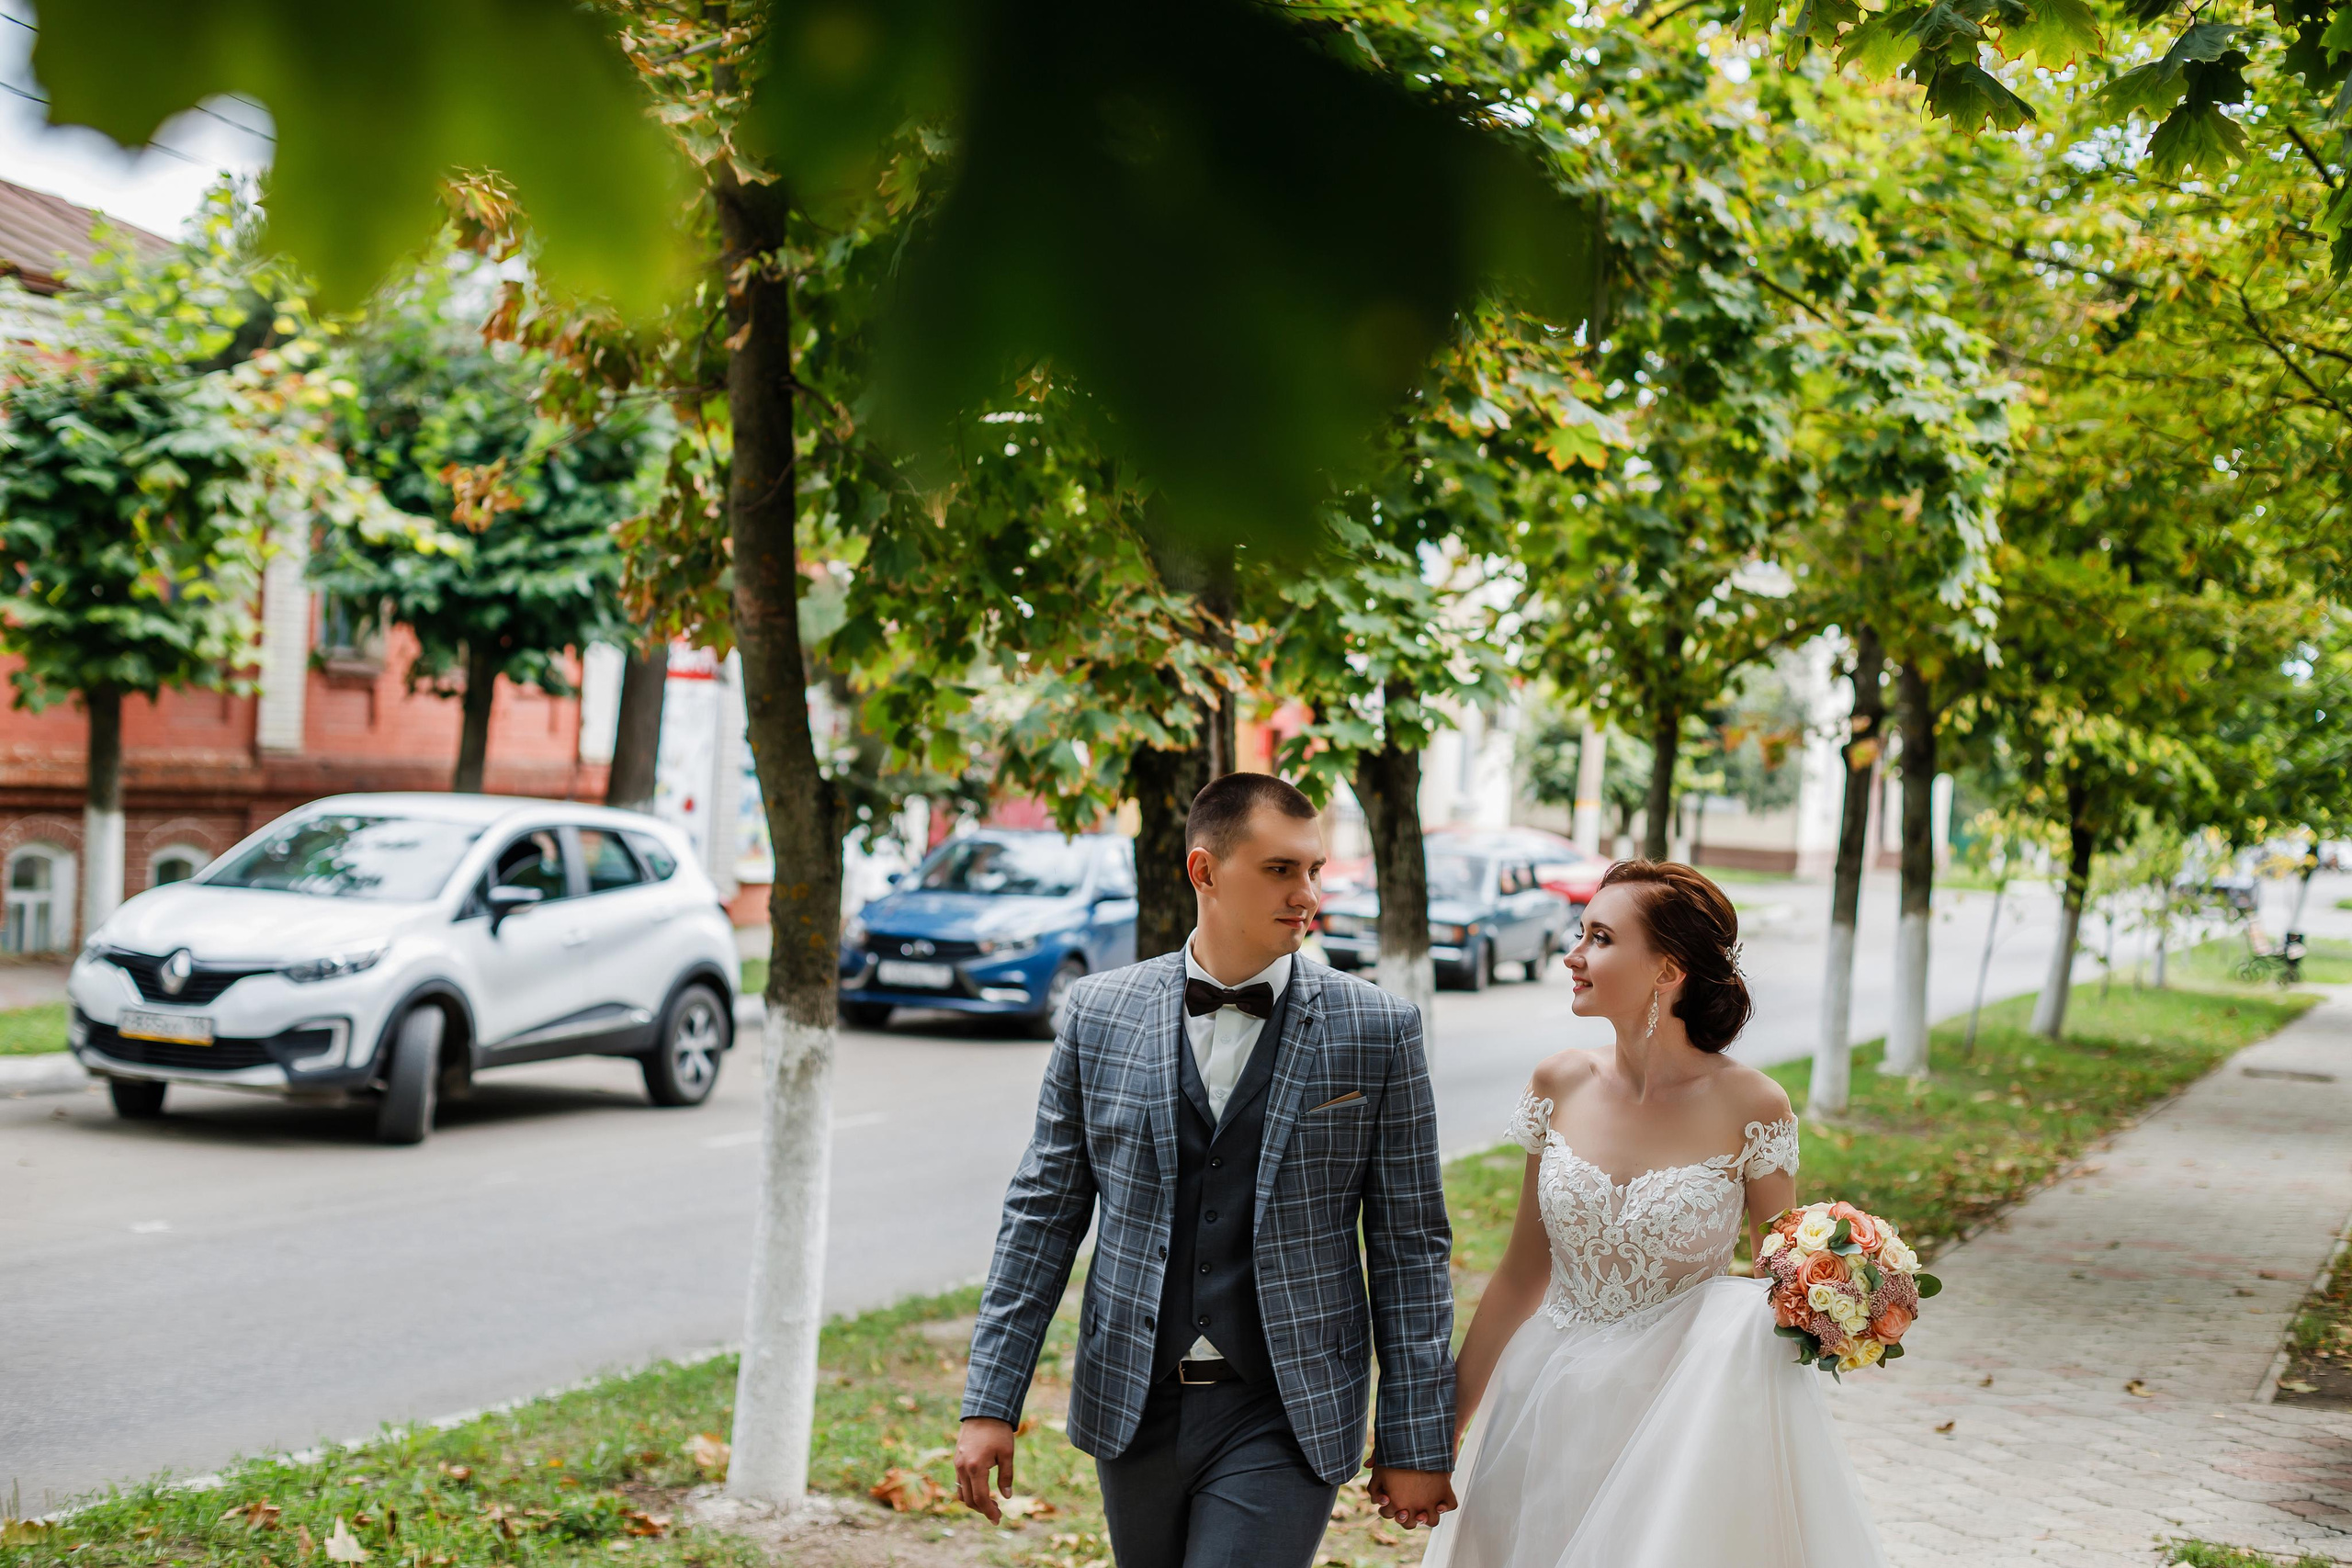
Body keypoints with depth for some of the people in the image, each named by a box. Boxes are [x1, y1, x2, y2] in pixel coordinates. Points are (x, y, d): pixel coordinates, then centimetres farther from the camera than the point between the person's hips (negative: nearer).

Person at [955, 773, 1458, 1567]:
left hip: (1285, 1420, -2)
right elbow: (1043, 1210, 5)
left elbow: (1410, 1242, -1)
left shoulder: (1377, 1030, -4)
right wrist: (990, 1404, 1)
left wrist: (1417, 1444, -1)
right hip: (1132, 1408, 3)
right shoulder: (1099, 1012, 1)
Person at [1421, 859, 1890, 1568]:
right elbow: (1522, 1272, 5)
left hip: (1680, 1413, -4)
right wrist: (1446, 1425, 7)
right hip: (1554, 1415, 4)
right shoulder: (1562, 1085, -3)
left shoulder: (1750, 1106, -12)